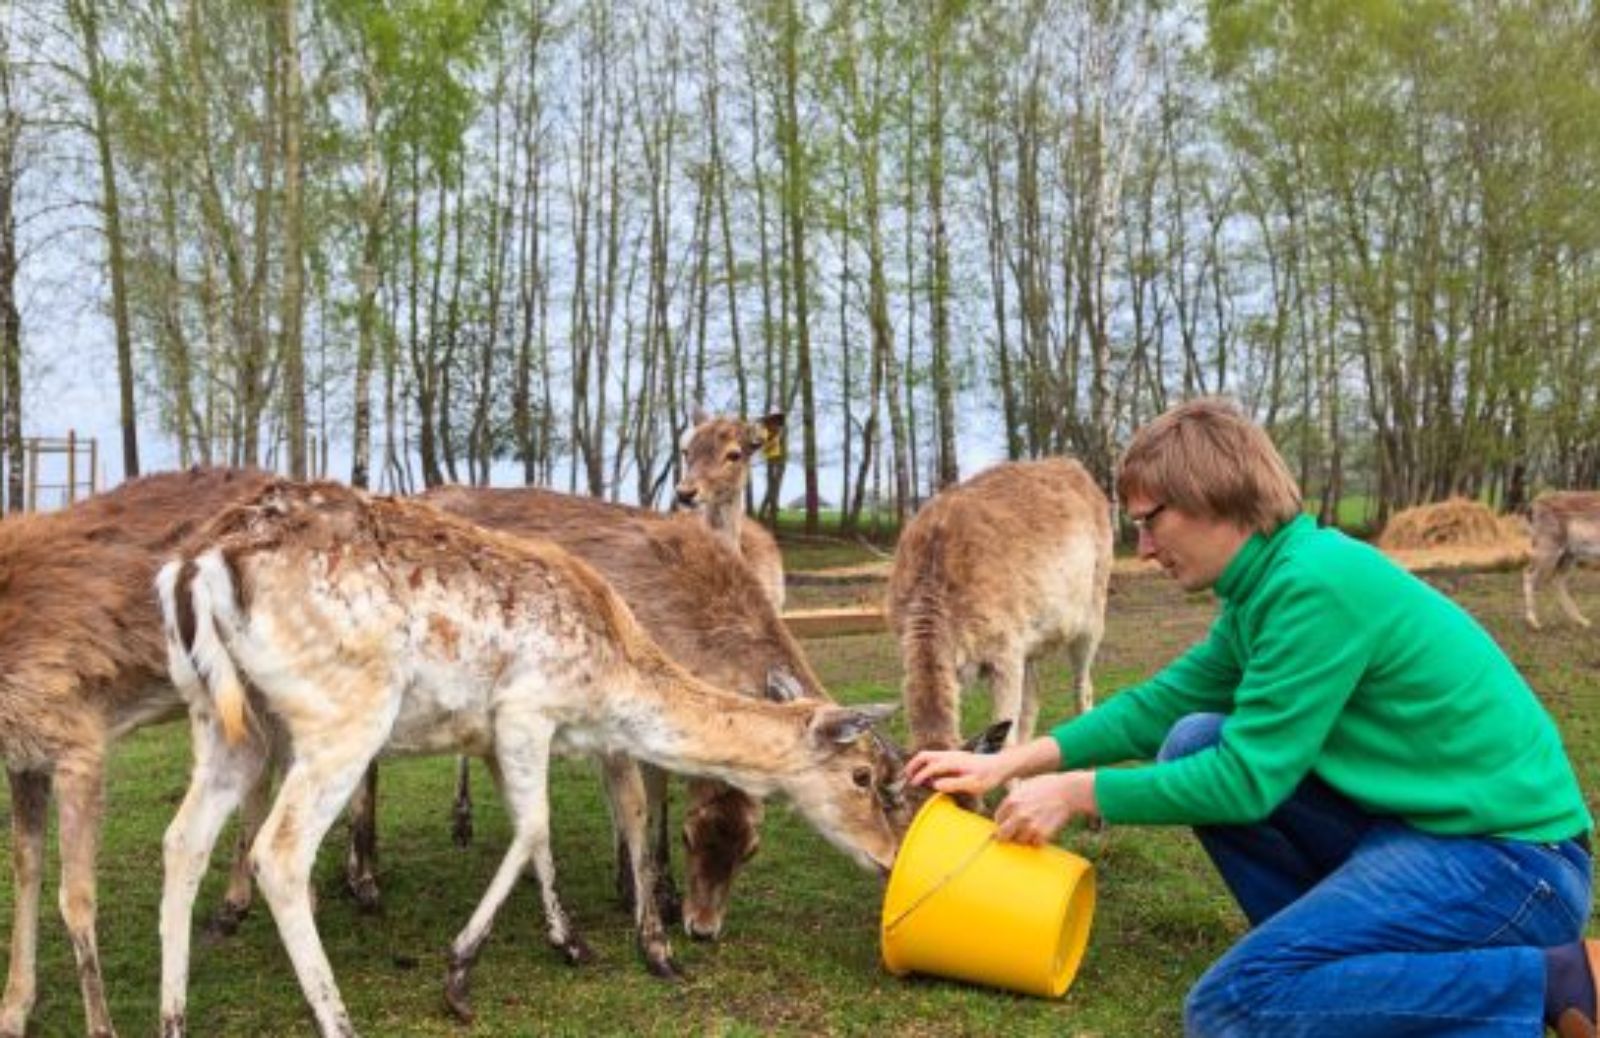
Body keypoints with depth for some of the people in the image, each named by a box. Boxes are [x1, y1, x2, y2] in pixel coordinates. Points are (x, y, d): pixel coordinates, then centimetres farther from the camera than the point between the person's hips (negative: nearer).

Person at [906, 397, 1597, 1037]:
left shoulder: (1318, 583, -21)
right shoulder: (1274, 579, 8)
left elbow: (1245, 780, -20)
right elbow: (1158, 705, 15)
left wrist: (1076, 794, -9)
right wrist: (1006, 765, 10)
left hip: (1509, 857, -9)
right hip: (1415, 821, 9)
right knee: (1194, 743, 5)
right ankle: (1343, 951, 8)